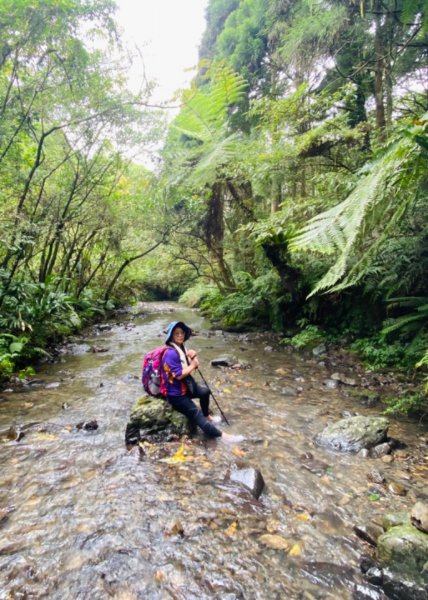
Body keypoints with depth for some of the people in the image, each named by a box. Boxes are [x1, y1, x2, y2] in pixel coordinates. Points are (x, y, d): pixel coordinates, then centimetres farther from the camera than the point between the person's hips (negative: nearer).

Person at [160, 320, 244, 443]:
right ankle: (220, 435, -9)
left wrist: (193, 357, -15)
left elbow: (194, 365, 7)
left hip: (184, 386, 10)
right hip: (175, 394, -10)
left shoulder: (181, 347, 4)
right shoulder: (170, 353, -25)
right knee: (196, 413, -12)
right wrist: (192, 365, -14)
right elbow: (179, 375, -27)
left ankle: (207, 416, 38)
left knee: (205, 391, 17)